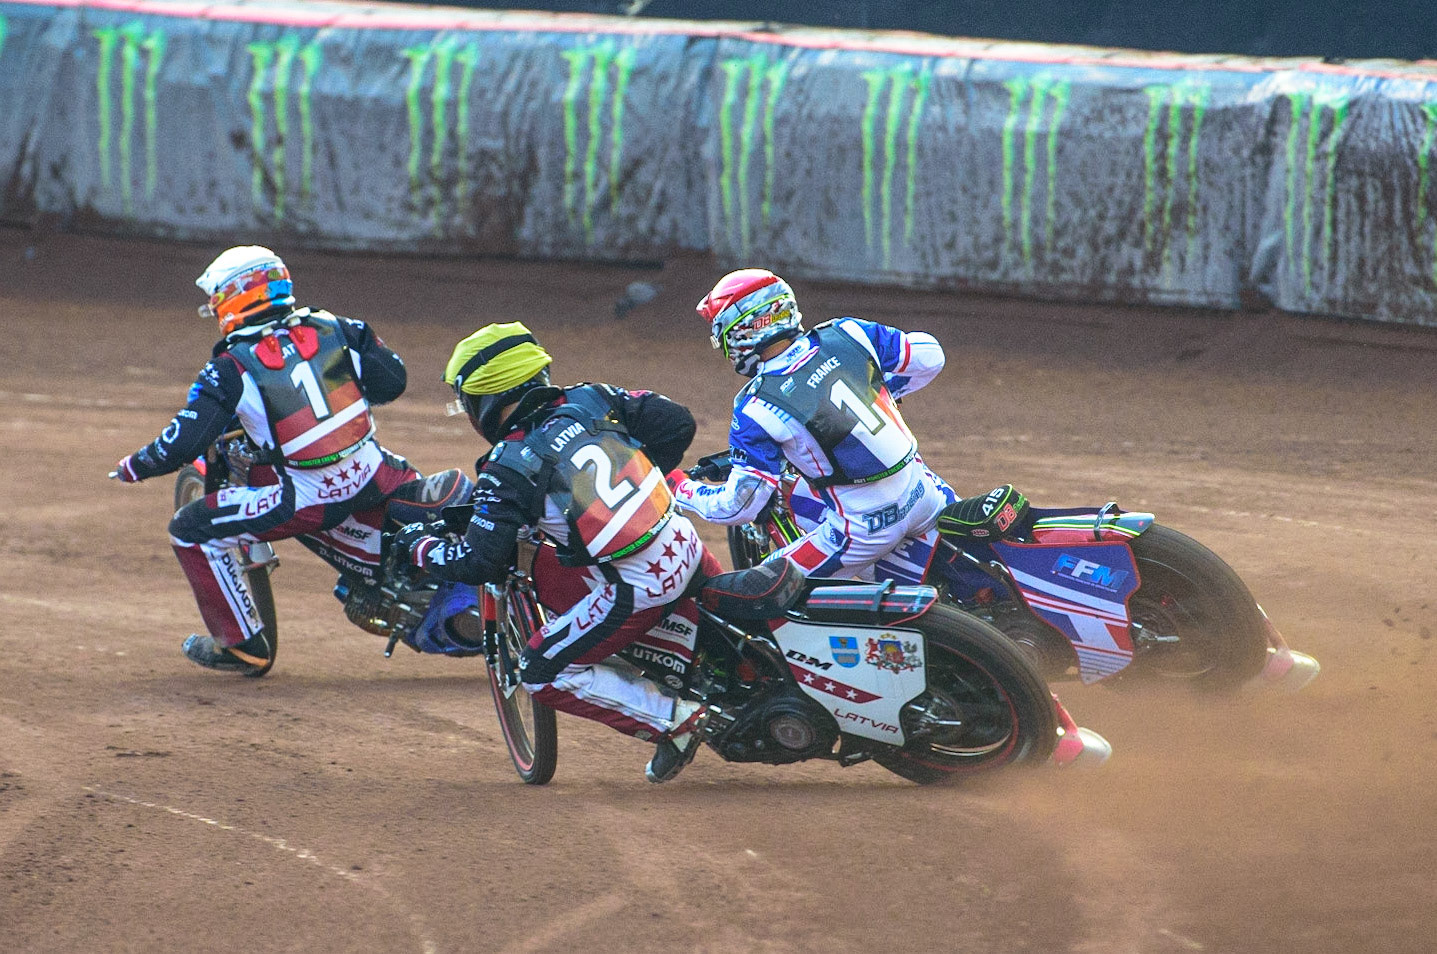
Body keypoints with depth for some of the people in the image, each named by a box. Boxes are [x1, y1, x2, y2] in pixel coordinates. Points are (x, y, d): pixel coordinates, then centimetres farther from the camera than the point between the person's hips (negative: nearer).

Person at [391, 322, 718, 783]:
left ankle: (673, 719, 3)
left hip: (634, 589, -6)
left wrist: (420, 545, 11)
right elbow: (677, 422, 8)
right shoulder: (592, 400, 5)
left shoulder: (508, 470, -9)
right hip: (685, 546, 6)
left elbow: (479, 563, -8)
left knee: (542, 674, 9)